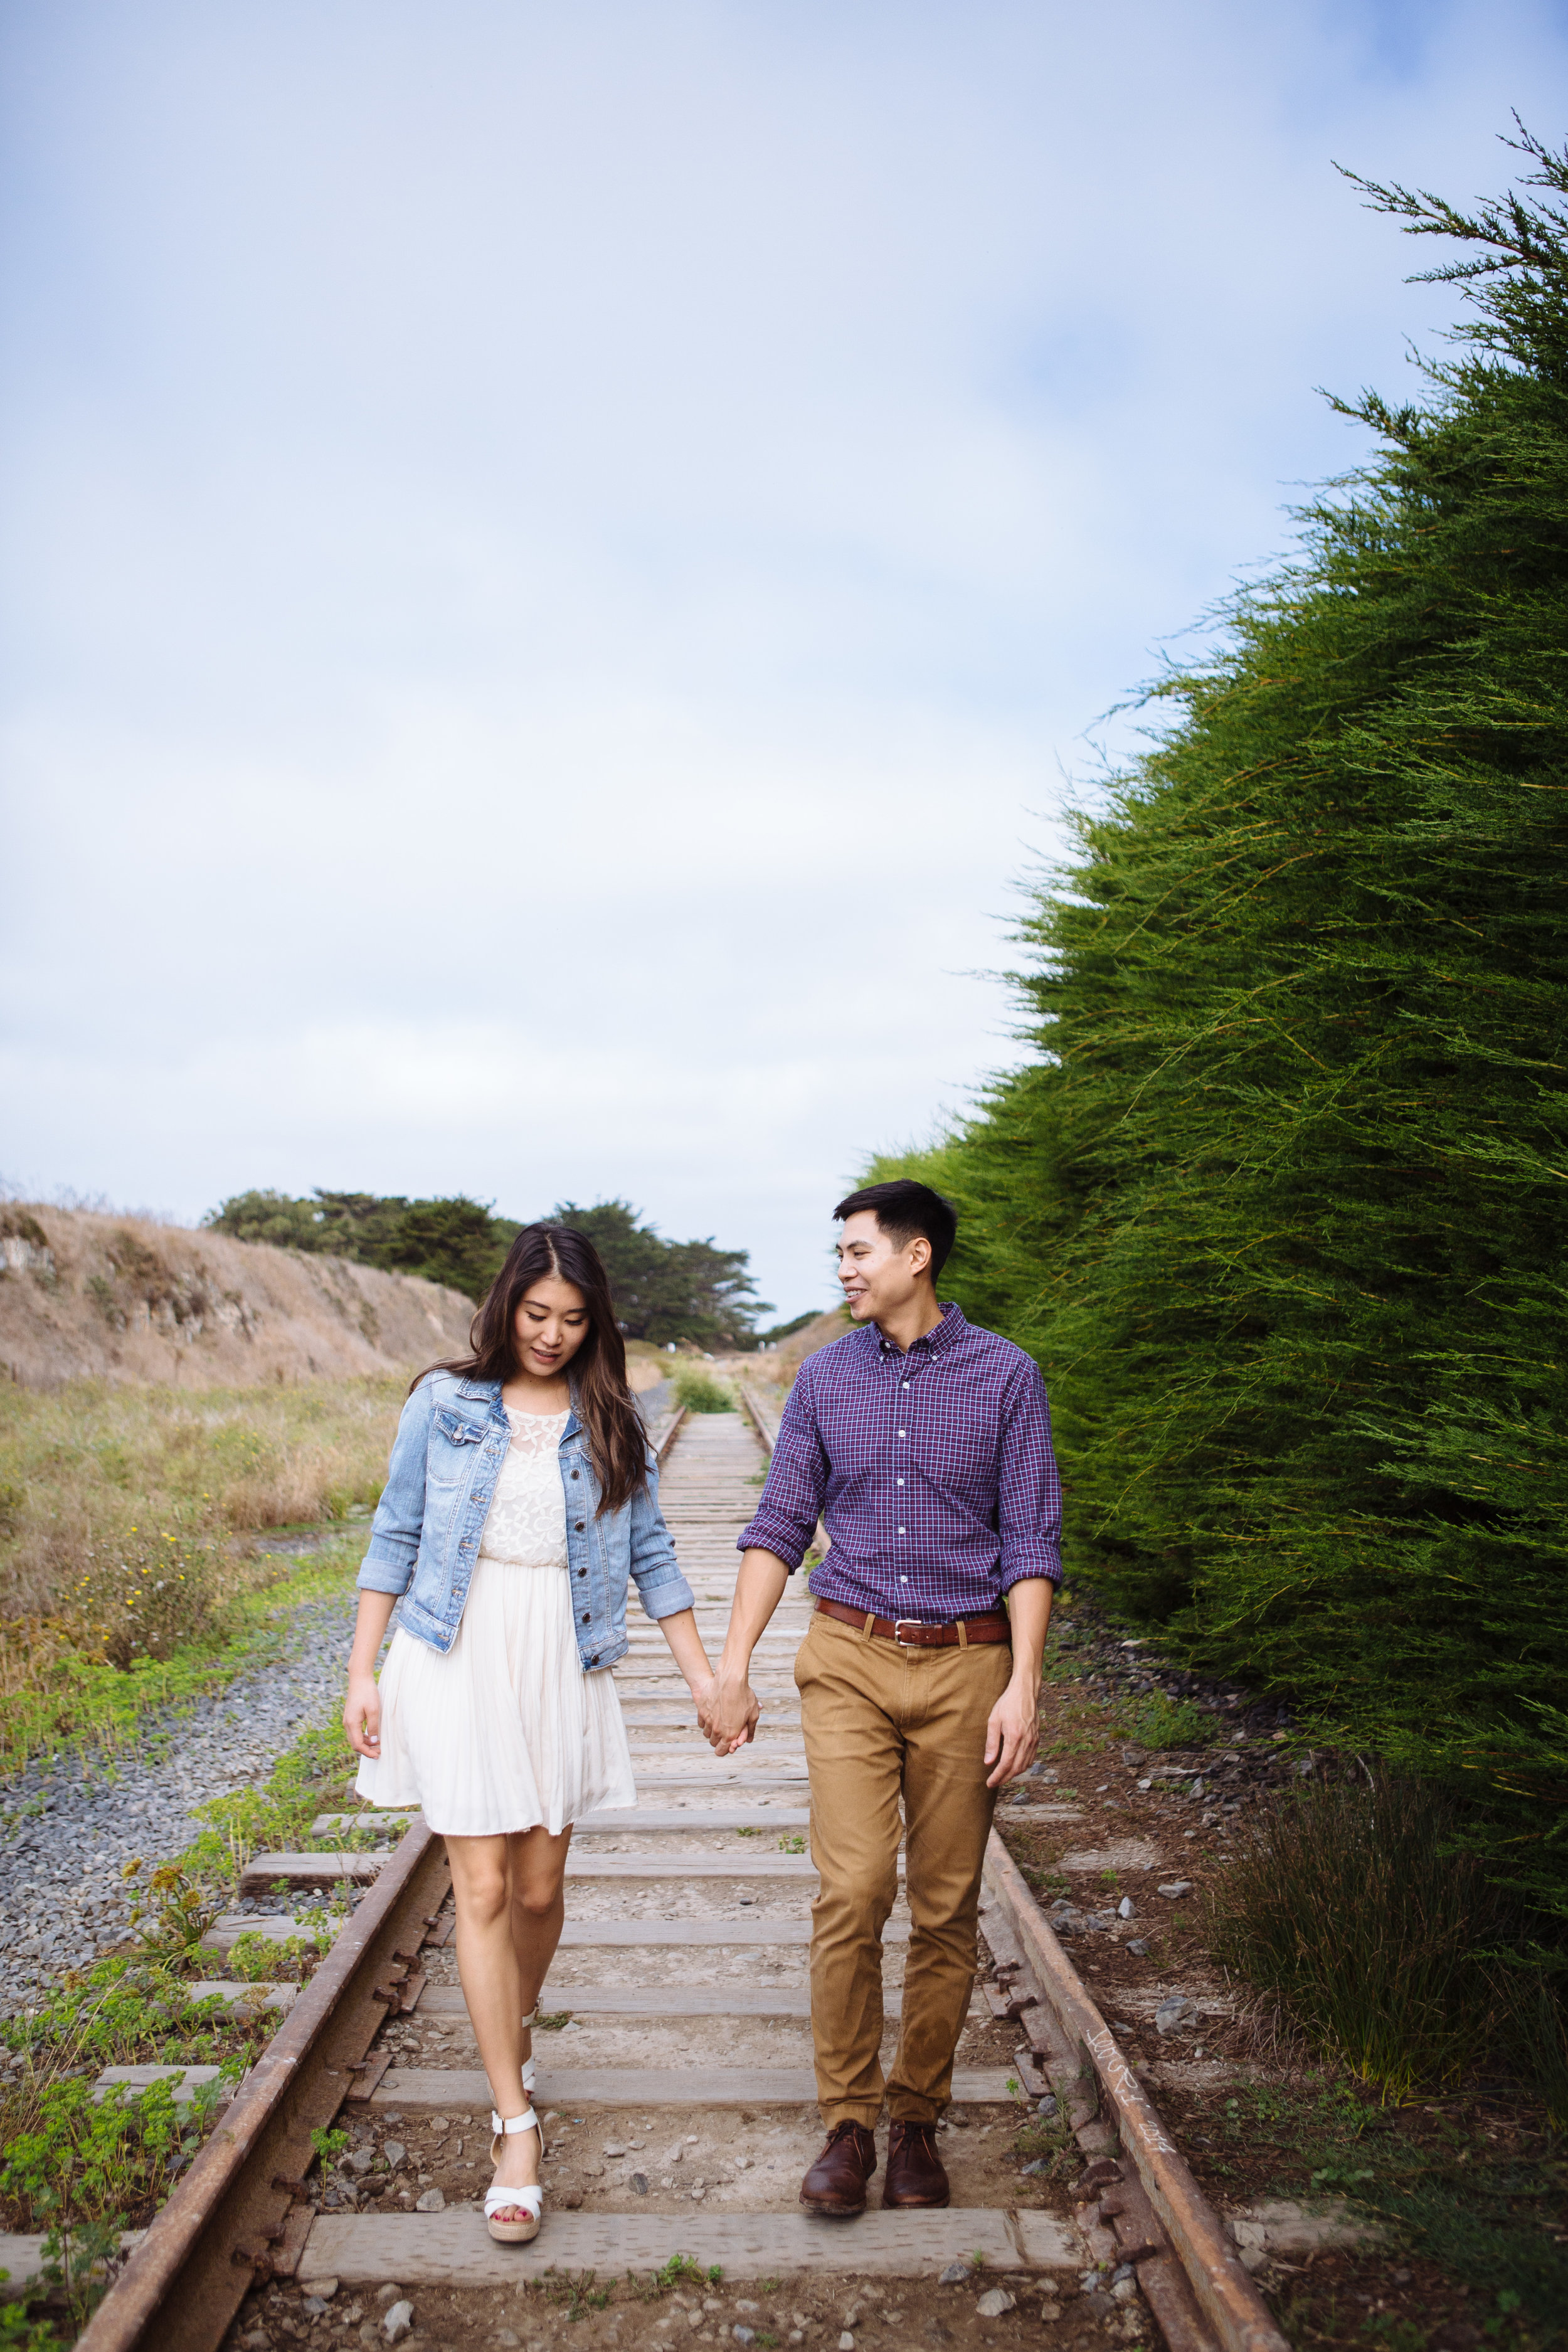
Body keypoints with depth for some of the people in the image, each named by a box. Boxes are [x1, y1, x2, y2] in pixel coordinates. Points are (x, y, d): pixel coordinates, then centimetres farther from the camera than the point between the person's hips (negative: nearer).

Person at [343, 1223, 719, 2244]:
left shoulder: (613, 1421, 3)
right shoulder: (446, 1403, -1)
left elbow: (651, 1555, 8)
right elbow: (397, 1537, 4)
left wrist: (707, 1677, 7)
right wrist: (363, 1673, 2)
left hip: (563, 1663, 2)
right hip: (458, 1656, -1)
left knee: (541, 1885, 9)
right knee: (483, 1886, -4)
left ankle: (515, 2039, 38)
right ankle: (516, 2123, 7)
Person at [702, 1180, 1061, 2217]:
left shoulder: (1005, 1376, -2)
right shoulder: (825, 1379, 5)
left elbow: (1031, 1541, -3)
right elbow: (780, 1527, 7)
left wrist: (1023, 1684, -11)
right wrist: (733, 1666, 1)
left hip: (965, 1664, -1)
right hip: (850, 1661, 1)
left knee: (947, 1909, 6)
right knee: (852, 1892, -7)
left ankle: (918, 2121, 22)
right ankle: (849, 2123, 9)